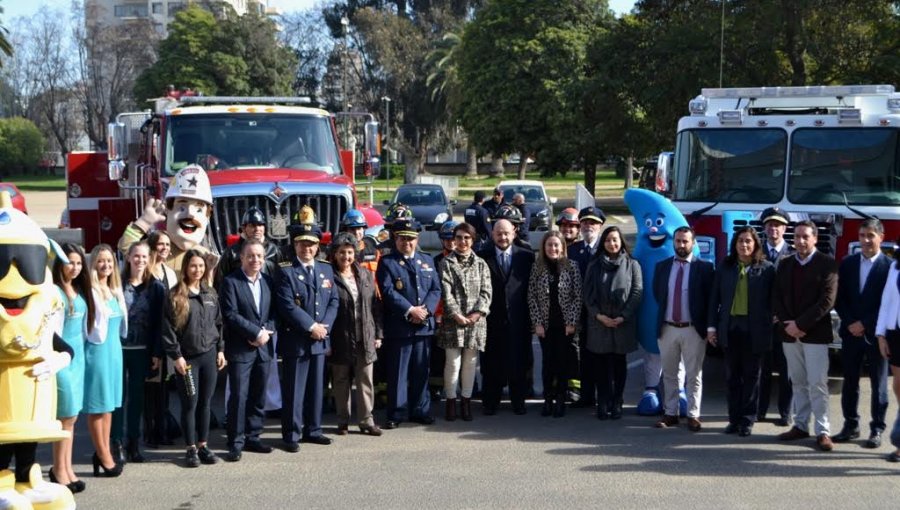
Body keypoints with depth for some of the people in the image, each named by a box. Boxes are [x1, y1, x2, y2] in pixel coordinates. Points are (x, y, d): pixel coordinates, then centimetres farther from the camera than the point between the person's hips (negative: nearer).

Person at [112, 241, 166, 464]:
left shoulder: (156, 288, 3)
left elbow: (158, 321, 1)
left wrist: (157, 353, -3)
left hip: (142, 351, 2)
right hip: (119, 348, -1)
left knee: (137, 396, 8)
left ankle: (133, 444, 16)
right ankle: (117, 444, 7)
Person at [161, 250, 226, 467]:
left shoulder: (210, 294, 10)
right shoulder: (176, 296, -5)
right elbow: (168, 328, -7)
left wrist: (220, 349, 8)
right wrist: (176, 355, -11)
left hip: (209, 355, 4)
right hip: (187, 357, -4)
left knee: (205, 402, 8)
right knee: (190, 403, 0)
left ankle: (203, 445, 17)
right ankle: (191, 448, 10)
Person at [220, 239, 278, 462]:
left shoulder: (268, 281, 12)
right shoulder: (231, 282, -5)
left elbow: (274, 312, 10)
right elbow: (230, 315, -12)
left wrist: (267, 333, -8)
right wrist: (256, 332, -15)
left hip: (264, 347, 5)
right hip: (240, 349, -5)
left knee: (258, 396, 9)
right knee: (239, 396, -5)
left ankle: (252, 437, 19)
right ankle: (236, 443, 1)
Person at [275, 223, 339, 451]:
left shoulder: (326, 269, 12)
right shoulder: (286, 271, -7)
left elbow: (333, 301, 9)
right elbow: (287, 306, -15)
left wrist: (324, 326, -7)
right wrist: (311, 327, -17)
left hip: (320, 339, 6)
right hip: (295, 340, -6)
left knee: (316, 387, 12)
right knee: (294, 389, 0)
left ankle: (313, 430, 23)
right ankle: (291, 434, 8)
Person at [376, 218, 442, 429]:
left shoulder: (427, 261, 15)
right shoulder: (387, 262, 1)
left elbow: (436, 289, 8)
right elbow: (388, 292, -10)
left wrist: (425, 309, -10)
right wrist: (410, 310, -17)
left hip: (424, 325, 4)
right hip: (398, 326, -4)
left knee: (421, 370, 9)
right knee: (398, 372, 0)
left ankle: (420, 410, 18)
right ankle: (397, 413, 6)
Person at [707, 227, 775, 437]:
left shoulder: (766, 268, -1)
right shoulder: (725, 268, 6)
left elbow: (772, 301, -1)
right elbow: (715, 298, 8)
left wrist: (770, 328, -6)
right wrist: (712, 326, 3)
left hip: (754, 330, -3)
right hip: (730, 328, 3)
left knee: (751, 376, 5)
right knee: (732, 376, 7)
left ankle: (747, 420, 11)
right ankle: (734, 419, 14)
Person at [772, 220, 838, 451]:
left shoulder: (827, 264, -4)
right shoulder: (784, 264, 11)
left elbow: (827, 300, -11)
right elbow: (776, 297, 9)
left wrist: (800, 324, -14)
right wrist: (787, 324, -6)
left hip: (815, 333, -5)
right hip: (789, 333, 5)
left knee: (817, 384, -6)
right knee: (798, 383, 10)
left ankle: (822, 432, -3)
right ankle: (800, 425, 16)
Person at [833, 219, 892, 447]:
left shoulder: (890, 266, -6)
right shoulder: (847, 263, 7)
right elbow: (839, 298, 6)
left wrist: (865, 324, -12)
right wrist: (850, 323, -6)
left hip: (876, 334, -4)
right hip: (851, 332, 4)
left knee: (879, 384, 4)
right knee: (849, 382, 8)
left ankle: (877, 429, 11)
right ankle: (850, 425, 18)